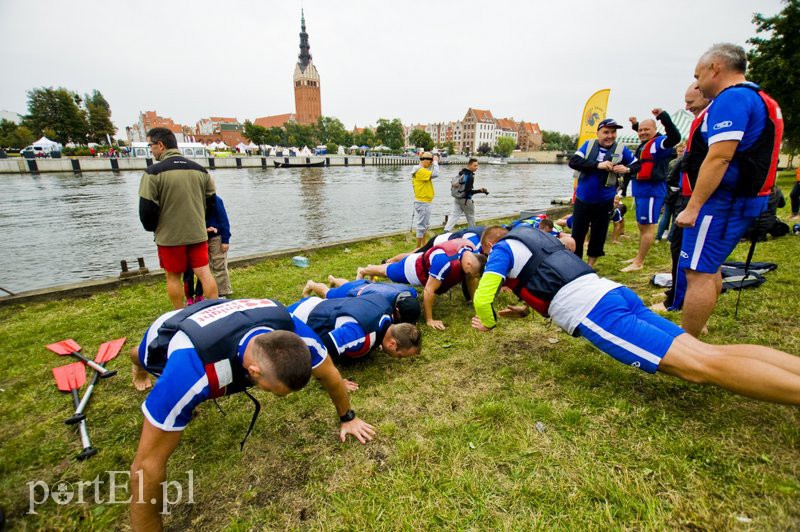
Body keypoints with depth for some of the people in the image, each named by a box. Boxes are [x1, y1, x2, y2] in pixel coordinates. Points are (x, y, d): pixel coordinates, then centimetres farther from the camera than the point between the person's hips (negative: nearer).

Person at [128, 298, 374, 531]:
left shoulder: (292, 331, -41)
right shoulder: (193, 367, -55)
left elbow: (330, 375, -21)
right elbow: (148, 463, -43)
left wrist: (348, 418, -7)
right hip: (164, 339, -2)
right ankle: (140, 366, 71)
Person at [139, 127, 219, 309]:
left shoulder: (153, 172, -11)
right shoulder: (200, 169, 4)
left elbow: (147, 209, -10)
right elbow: (212, 202, 10)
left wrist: (152, 228, 9)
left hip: (169, 236, -3)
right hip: (198, 233, 3)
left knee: (173, 277, 11)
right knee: (204, 273, 6)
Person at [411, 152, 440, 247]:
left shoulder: (421, 170, 12)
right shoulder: (420, 171, -20)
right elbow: (435, 174, -27)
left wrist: (434, 163, 9)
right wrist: (435, 162, -14)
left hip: (424, 202, 11)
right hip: (422, 202, -11)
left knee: (425, 225, 19)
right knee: (422, 225, -4)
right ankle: (418, 248, 4)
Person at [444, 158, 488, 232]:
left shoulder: (461, 173, 6)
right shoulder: (470, 176, -19)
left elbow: (453, 184, 13)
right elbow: (468, 191, -23)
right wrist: (480, 190, -20)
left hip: (457, 198, 7)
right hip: (466, 200, -7)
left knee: (454, 215, 3)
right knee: (471, 217, 11)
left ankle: (446, 230, -10)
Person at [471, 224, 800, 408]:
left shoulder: (502, 250, 8)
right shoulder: (534, 236, 31)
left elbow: (483, 298, -1)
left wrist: (489, 324, 20)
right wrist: (526, 309, 41)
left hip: (593, 311, -8)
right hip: (615, 292, 8)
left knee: (702, 367, -14)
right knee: (705, 352, 0)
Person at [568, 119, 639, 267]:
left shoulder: (621, 149, 0)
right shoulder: (588, 145, -1)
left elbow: (637, 165, 10)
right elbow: (573, 162, -15)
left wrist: (627, 169, -13)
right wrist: (598, 165, -25)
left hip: (604, 202, 0)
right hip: (582, 199, 0)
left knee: (598, 235, 9)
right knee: (577, 233, 6)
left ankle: (589, 267, 24)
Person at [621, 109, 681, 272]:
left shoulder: (659, 142, -10)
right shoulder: (644, 144, 18)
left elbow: (675, 137, -32)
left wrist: (663, 116, -38)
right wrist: (635, 124, 37)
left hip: (651, 190, -10)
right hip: (641, 191, 10)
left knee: (647, 226, -7)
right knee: (642, 226, 16)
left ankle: (639, 263, -4)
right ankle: (639, 257, 26)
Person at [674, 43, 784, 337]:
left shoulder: (731, 99, -14)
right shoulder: (759, 100, 21)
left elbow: (719, 158, -23)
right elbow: (747, 156, 23)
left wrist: (693, 207, -24)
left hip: (722, 202, -11)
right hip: (744, 200, 11)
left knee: (698, 272, -9)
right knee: (709, 268, 18)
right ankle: (693, 330, 30)